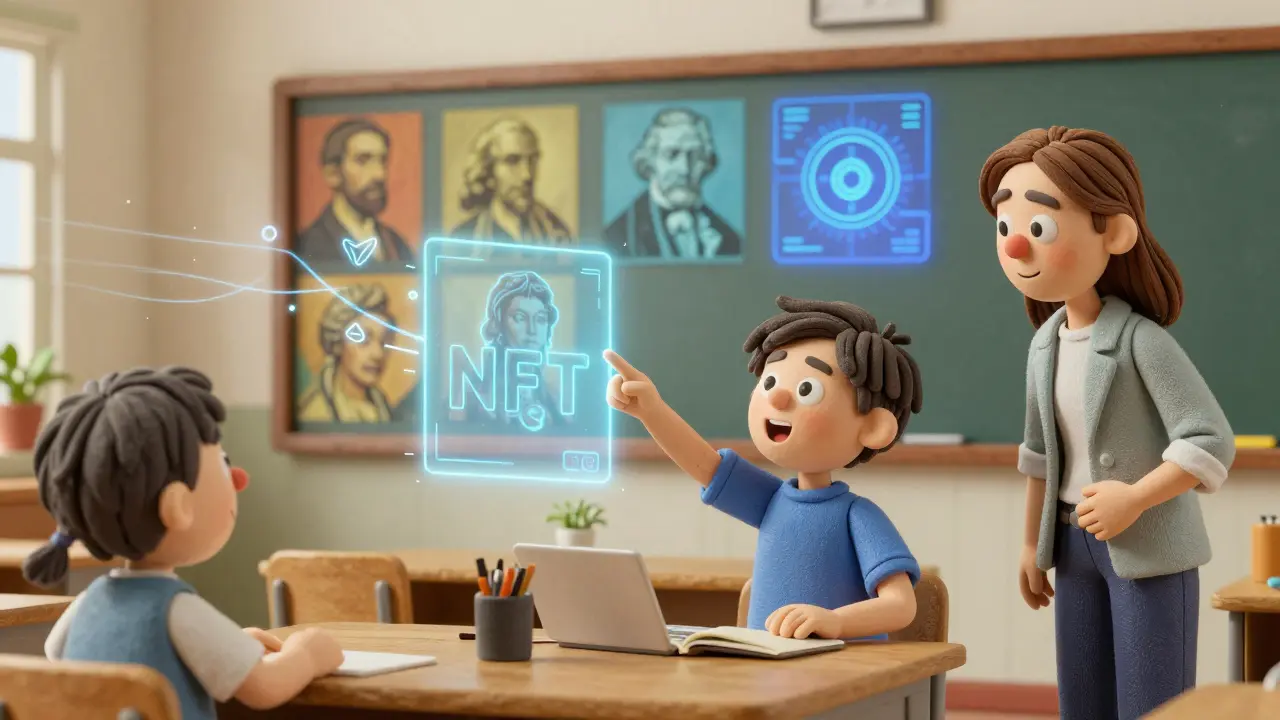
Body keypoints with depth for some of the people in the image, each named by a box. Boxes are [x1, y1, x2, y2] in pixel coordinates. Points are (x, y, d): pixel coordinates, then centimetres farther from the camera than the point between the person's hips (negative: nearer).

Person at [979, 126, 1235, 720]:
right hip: (1076, 539, 7)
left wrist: (1134, 500, -21)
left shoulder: (1140, 338, -18)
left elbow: (1211, 443, -20)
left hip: (1149, 544, -7)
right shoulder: (1045, 343, 4)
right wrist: (1033, 542, 20)